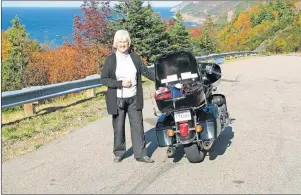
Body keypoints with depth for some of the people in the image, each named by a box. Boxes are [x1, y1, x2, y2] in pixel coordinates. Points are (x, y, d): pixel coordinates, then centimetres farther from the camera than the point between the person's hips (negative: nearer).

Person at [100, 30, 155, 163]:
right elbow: (103, 79, -6)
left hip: (134, 98, 2)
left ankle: (141, 154, 10)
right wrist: (121, 83, -16)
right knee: (118, 127, 8)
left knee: (137, 126, 3)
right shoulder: (110, 59, -4)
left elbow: (145, 71, 9)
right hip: (117, 99, -2)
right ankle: (118, 153, 24)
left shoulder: (134, 57, 4)